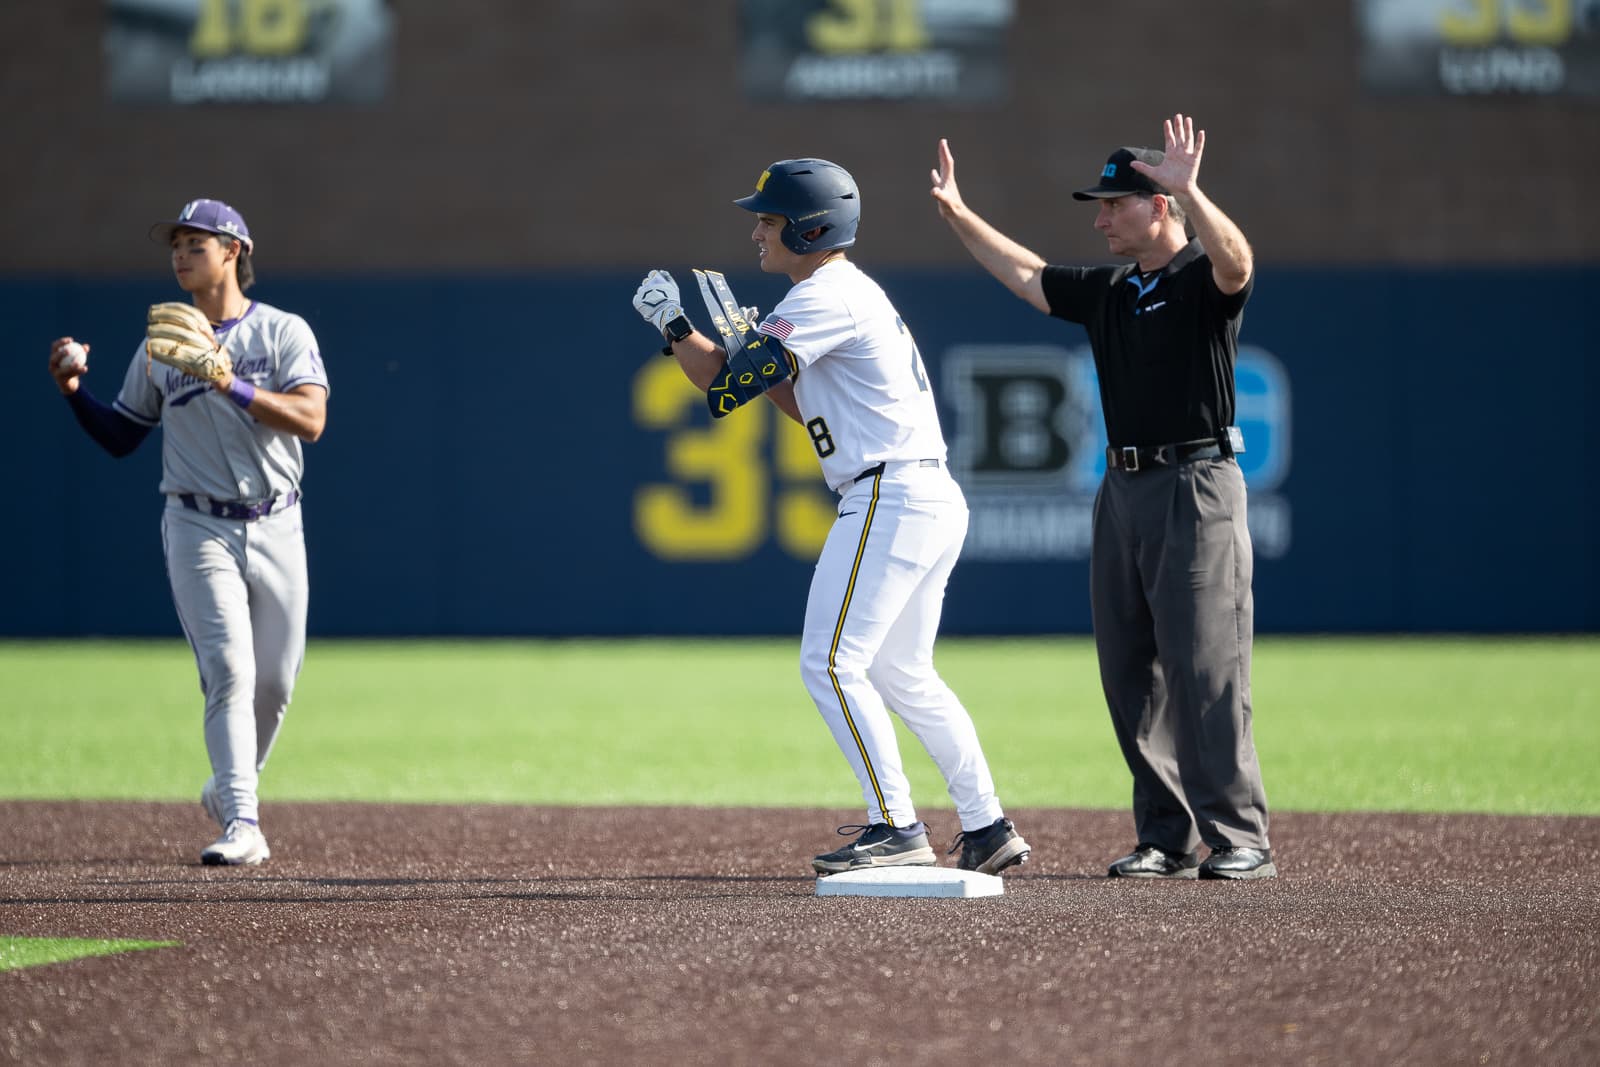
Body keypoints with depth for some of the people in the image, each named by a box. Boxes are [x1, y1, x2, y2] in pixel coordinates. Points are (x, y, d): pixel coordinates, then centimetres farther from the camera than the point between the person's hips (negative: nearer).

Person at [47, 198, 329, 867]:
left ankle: (229, 789, 32)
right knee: (229, 672, -14)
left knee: (275, 680, 6)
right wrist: (74, 391, -3)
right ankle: (242, 824, -20)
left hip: (275, 528, 0)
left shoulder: (284, 332, 0)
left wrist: (230, 384, -25)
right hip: (199, 529, 0)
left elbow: (310, 419, -15)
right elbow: (120, 437, 14)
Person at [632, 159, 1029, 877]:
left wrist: (670, 322, 0)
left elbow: (721, 381, -15)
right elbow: (813, 409, 27)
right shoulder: (854, 293, 21)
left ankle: (897, 831, -13)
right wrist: (756, 355, 17)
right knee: (903, 676, 17)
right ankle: (987, 830, 18)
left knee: (831, 665, -10)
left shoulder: (826, 296, -11)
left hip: (890, 501, -11)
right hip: (933, 502, 11)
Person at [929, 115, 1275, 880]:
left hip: (1196, 487, -8)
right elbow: (1027, 277, 27)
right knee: (1128, 671, 7)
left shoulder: (1203, 280, -7)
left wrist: (1190, 193, -44)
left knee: (1205, 667, -11)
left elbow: (1236, 262, -29)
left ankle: (1240, 838, -8)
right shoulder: (1108, 291, 16)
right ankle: (1166, 839, 13)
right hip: (1122, 489, 8)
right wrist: (958, 215, 23)